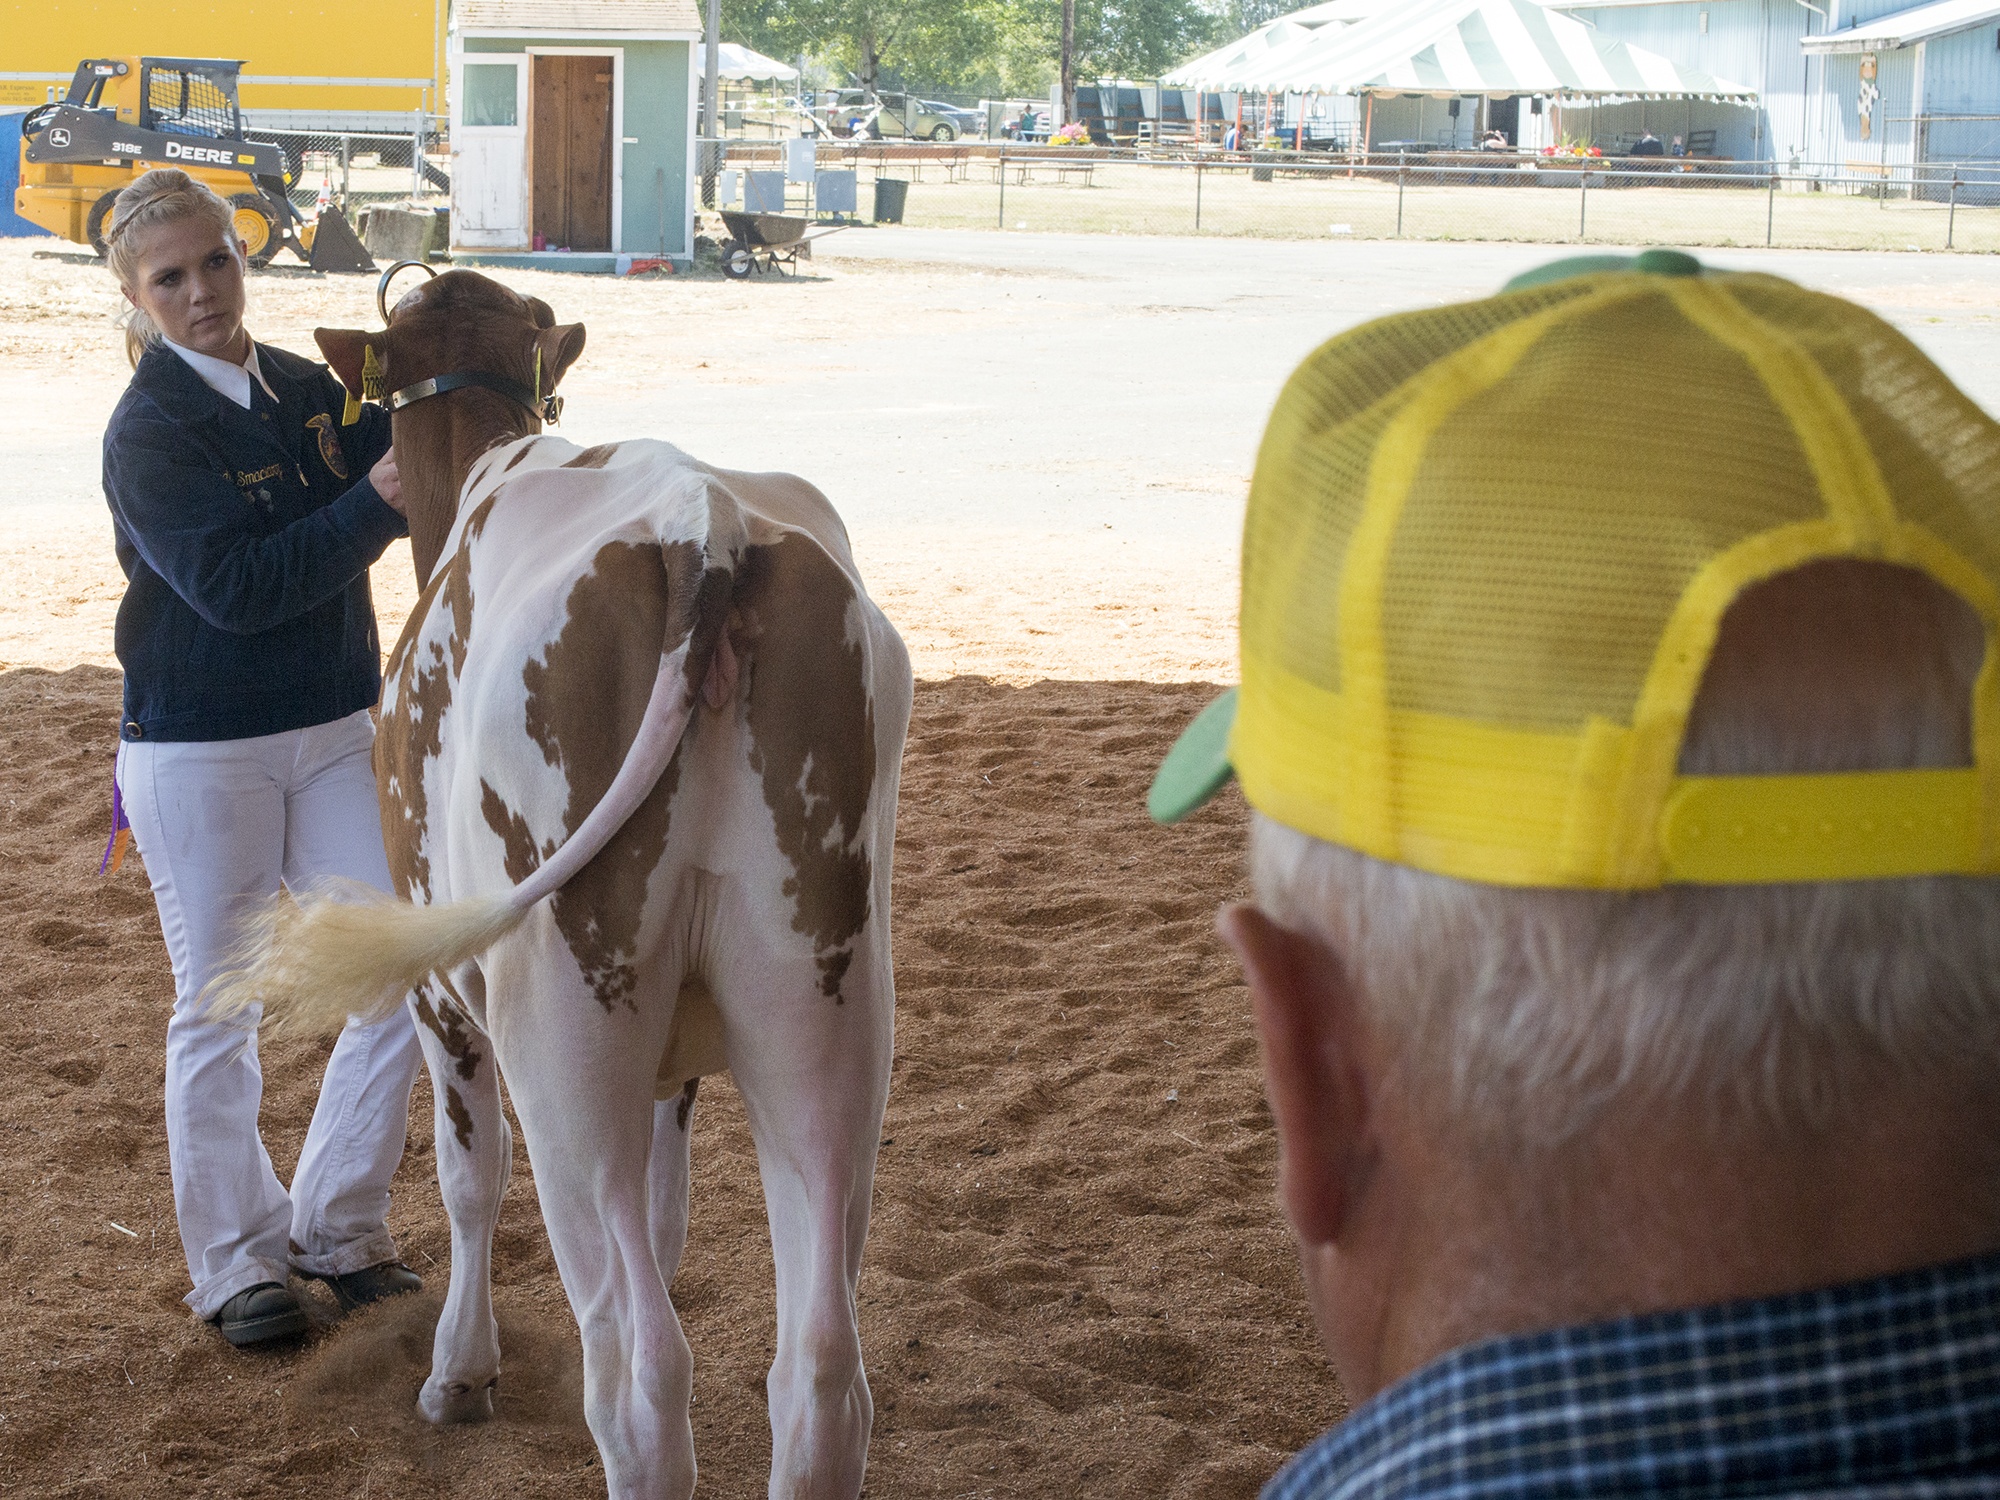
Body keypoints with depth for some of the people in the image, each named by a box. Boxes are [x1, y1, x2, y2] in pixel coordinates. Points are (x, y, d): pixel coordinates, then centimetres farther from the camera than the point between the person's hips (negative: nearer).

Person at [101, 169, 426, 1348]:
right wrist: (374, 503, -27)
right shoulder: (148, 431, -13)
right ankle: (237, 1262, 18)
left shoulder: (306, 388, 6)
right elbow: (232, 587, -22)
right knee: (219, 1011, 5)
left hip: (334, 731, 6)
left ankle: (337, 1227, 19)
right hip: (200, 753, -6)